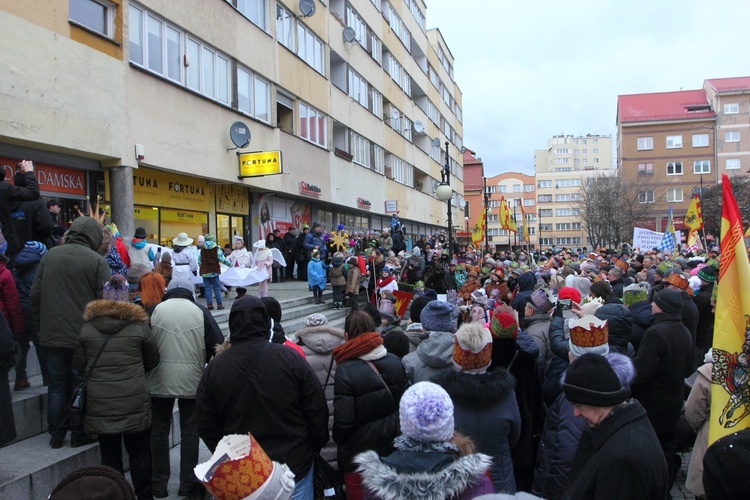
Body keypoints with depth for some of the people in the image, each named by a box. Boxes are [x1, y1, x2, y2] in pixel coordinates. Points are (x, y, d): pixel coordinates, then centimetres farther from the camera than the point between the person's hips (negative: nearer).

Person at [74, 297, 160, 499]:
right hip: (134, 403, -1)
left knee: (110, 454, 12)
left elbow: (80, 366, 8)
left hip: (100, 404, 1)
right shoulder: (139, 325, -1)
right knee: (139, 453, 11)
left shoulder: (86, 329, 3)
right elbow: (152, 361, 7)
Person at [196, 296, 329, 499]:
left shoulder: (213, 368, -7)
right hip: (294, 467, -2)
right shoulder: (290, 358, -15)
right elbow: (317, 413, -9)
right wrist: (314, 449, 8)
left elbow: (206, 427, 2)